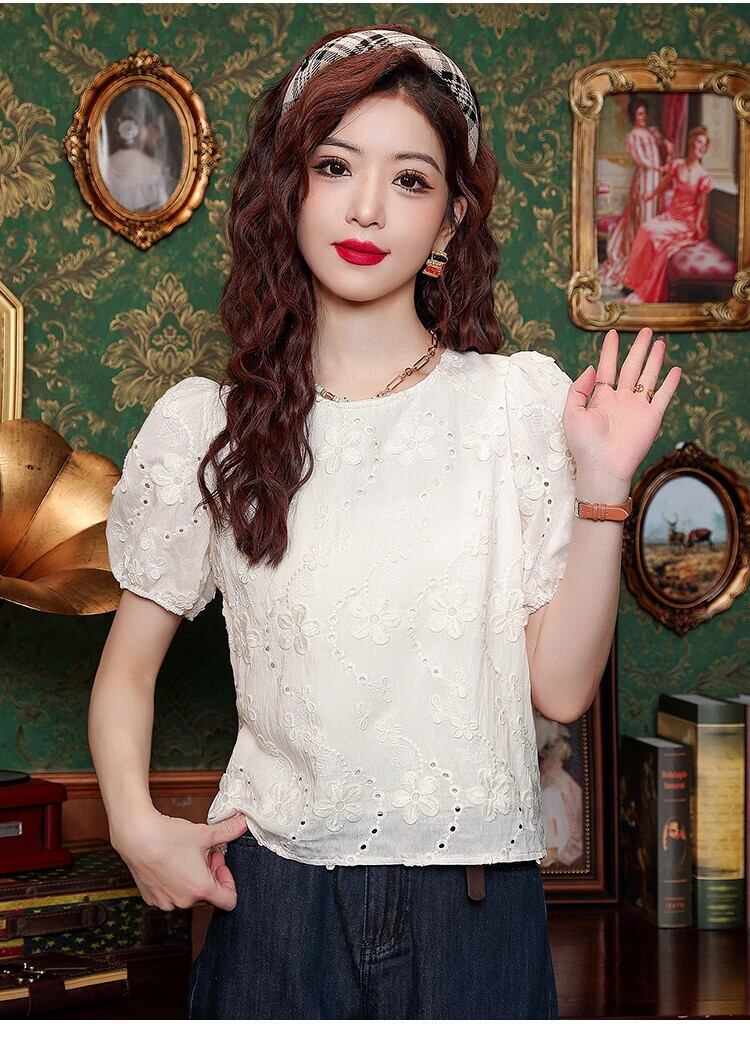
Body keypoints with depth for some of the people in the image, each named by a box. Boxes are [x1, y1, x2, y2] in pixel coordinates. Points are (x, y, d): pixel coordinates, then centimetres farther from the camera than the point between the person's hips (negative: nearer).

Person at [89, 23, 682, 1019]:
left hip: (473, 899, 0)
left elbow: (561, 687, -5)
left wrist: (601, 488, -15)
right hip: (270, 890, 1)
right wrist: (136, 824, -8)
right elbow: (128, 665, 7)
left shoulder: (522, 398, -3)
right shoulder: (203, 423, -2)